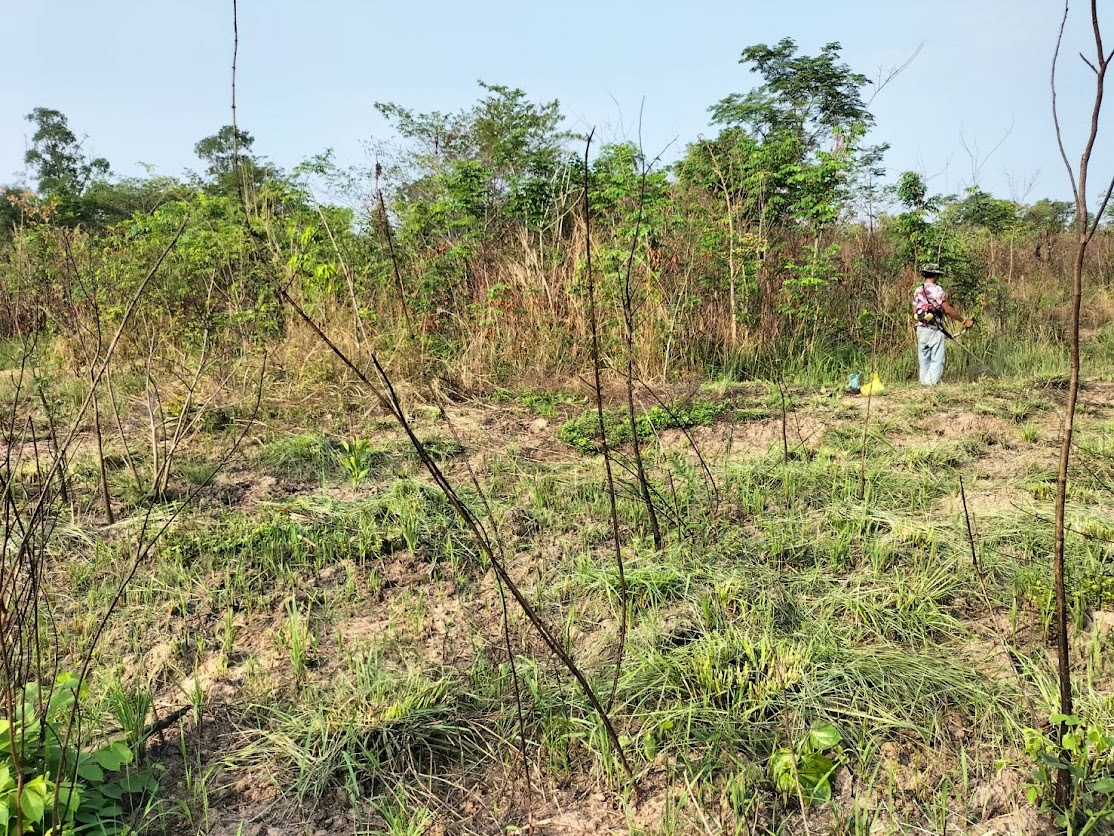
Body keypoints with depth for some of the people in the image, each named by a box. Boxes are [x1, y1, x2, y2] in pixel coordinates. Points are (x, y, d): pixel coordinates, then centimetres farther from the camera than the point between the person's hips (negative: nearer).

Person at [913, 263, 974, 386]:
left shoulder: (917, 291, 9)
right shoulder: (937, 290, -11)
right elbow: (948, 310, -12)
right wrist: (964, 321, -4)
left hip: (920, 329, 6)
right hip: (935, 330, -6)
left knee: (924, 359, 11)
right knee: (937, 360, -1)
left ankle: (924, 382, 14)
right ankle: (932, 383, -4)